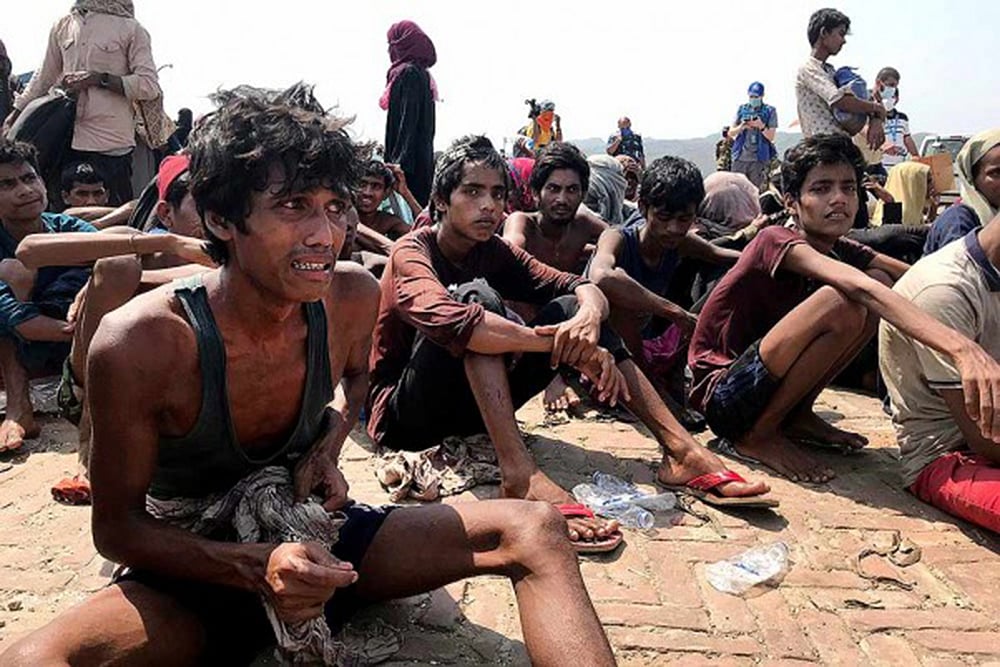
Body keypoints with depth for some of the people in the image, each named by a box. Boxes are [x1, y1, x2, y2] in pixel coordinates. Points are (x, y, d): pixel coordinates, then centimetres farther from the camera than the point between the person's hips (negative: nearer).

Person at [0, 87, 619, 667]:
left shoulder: (353, 296, -12)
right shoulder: (140, 342, -25)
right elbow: (118, 527, -13)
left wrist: (328, 449, -8)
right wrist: (255, 566, -29)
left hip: (315, 537, 4)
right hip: (193, 571, -3)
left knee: (536, 530, -12)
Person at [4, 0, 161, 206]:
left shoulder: (130, 28, 0)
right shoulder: (63, 25, 16)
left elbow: (149, 86, -8)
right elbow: (43, 77, 26)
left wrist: (98, 79, -15)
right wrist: (14, 116, 26)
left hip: (111, 144, -5)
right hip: (68, 140, 5)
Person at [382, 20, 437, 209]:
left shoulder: (409, 73, -9)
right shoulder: (421, 73, 18)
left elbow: (408, 119, -18)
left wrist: (399, 160, -21)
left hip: (409, 157, -10)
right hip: (422, 157, 10)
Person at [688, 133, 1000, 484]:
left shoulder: (842, 251, 5)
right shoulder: (777, 241, -19)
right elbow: (856, 286, -36)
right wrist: (960, 347, -48)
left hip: (769, 384, 8)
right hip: (721, 398, -8)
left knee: (881, 282, -2)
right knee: (842, 301, -28)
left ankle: (798, 416, 3)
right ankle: (759, 435, -12)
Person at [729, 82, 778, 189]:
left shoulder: (770, 111, 3)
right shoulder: (742, 109, 11)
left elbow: (771, 137, -1)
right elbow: (731, 133, 10)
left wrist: (761, 126, -18)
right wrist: (741, 127, -10)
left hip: (758, 159, -2)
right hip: (740, 158, 3)